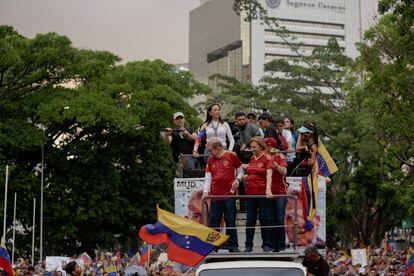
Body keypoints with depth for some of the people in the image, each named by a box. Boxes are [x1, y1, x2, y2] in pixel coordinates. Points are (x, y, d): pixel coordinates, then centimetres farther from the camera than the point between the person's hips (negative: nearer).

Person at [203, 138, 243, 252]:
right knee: (213, 221, 5)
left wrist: (237, 180, -11)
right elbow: (208, 177, 8)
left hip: (229, 194, -3)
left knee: (230, 221, 1)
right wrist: (206, 191, -3)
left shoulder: (231, 156, 0)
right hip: (215, 195, 4)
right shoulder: (210, 160, 10)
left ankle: (233, 245, 8)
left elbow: (240, 171, 8)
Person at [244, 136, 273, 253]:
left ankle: (266, 245, 8)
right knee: (250, 219, 6)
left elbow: (269, 174, -17)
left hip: (262, 193, -6)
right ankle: (248, 245, 10)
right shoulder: (252, 159, 14)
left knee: (264, 219, 1)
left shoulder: (267, 159, -5)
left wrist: (268, 189, -28)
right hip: (250, 192, 6)